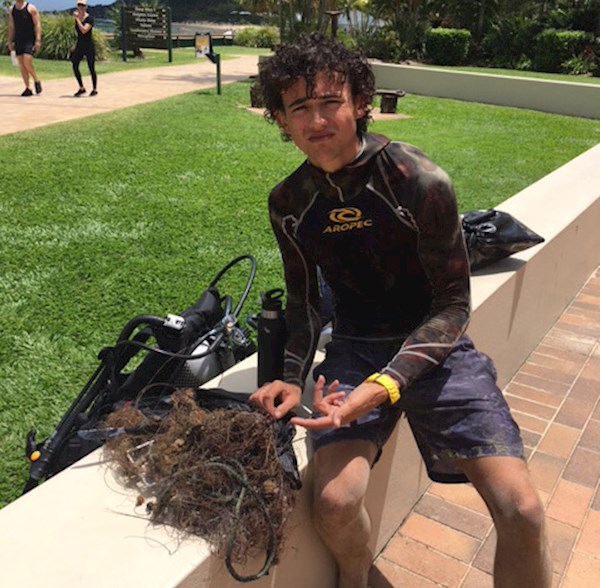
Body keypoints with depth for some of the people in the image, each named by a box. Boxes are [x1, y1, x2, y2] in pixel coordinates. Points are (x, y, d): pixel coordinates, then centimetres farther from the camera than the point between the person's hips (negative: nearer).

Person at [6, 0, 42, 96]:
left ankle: (36, 81, 7)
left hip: (29, 41, -5)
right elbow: (11, 26, 16)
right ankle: (28, 89, 7)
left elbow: (37, 25, -7)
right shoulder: (11, 9, 12)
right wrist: (10, 41, 13)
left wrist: (38, 40, -16)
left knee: (27, 62, -17)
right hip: (18, 41, 5)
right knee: (21, 65, 2)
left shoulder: (31, 8, -3)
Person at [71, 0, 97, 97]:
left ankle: (95, 89, 13)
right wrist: (75, 45, 18)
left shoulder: (89, 19, -10)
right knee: (75, 66, -2)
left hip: (89, 46, -6)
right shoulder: (77, 18, 9)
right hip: (79, 46, 6)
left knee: (91, 68, 0)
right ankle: (81, 88, 10)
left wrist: (77, 19, -23)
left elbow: (84, 30, -25)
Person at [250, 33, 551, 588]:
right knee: (335, 502, -21)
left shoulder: (421, 182, -14)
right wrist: (292, 377, -8)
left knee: (522, 511, -16)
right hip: (355, 348, 2)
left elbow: (453, 305, -11)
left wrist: (386, 386, -24)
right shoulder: (289, 202, 0)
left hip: (434, 345, -1)